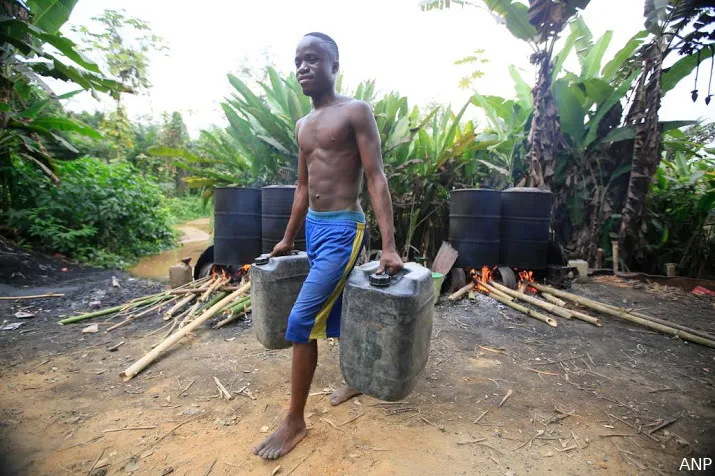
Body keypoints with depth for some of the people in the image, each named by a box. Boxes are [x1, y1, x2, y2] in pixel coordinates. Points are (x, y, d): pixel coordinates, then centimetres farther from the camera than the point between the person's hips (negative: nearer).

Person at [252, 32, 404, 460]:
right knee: (337, 312, 18)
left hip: (343, 229, -8)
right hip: (314, 228, 8)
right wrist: (288, 239, 22)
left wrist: (389, 246, -23)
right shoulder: (303, 126, 15)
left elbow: (376, 177, -15)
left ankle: (295, 423, 9)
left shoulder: (356, 112, -7)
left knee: (302, 321, -9)